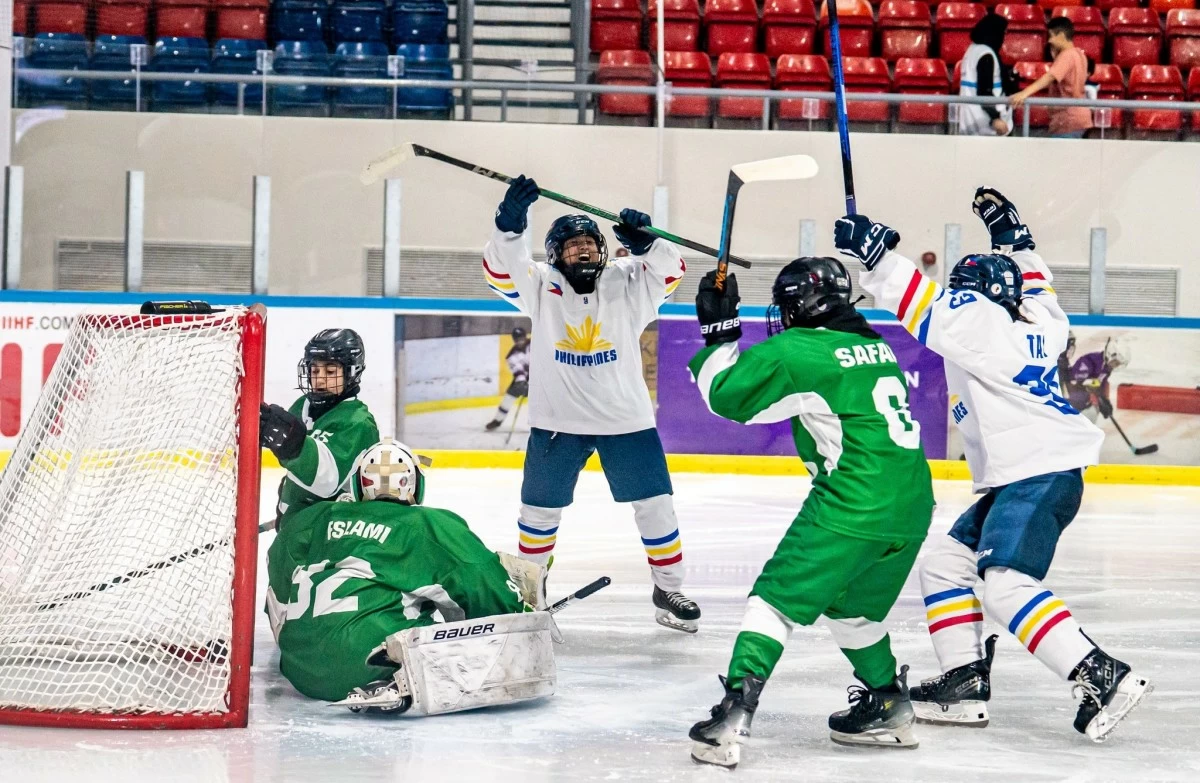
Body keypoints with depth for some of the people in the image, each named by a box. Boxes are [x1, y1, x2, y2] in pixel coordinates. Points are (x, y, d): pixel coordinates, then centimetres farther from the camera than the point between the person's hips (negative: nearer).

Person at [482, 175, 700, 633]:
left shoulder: (626, 283, -2)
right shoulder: (540, 286, -5)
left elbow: (669, 269, -13)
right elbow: (502, 266, -19)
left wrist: (645, 241, -33)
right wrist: (510, 222, -37)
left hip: (626, 418, 0)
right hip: (557, 421, 0)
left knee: (655, 503, 2)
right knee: (540, 508, 12)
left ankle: (668, 589, 17)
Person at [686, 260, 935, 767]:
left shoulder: (795, 351, -5)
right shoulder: (876, 346, 17)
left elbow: (728, 395, -1)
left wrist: (718, 331, 10)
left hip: (852, 506, -7)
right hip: (912, 511, 8)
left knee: (776, 598, -2)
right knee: (852, 606, 26)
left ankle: (734, 717, -12)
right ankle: (889, 709, 32)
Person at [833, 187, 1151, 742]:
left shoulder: (981, 321, -7)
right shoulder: (1031, 325, 19)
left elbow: (930, 310, -19)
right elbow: (1038, 296, 40)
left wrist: (879, 256, -17)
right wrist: (1014, 242, 41)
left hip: (1042, 474, -11)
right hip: (1018, 479, 11)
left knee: (1006, 582, -21)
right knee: (947, 562, 12)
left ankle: (1103, 677, -24)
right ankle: (965, 682, 10)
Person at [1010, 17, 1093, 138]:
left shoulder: (1067, 55, -15)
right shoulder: (1078, 54, 14)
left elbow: (1050, 77, -32)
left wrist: (1025, 93, -45)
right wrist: (1055, 56, 8)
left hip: (1068, 119, -10)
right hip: (1077, 117, 10)